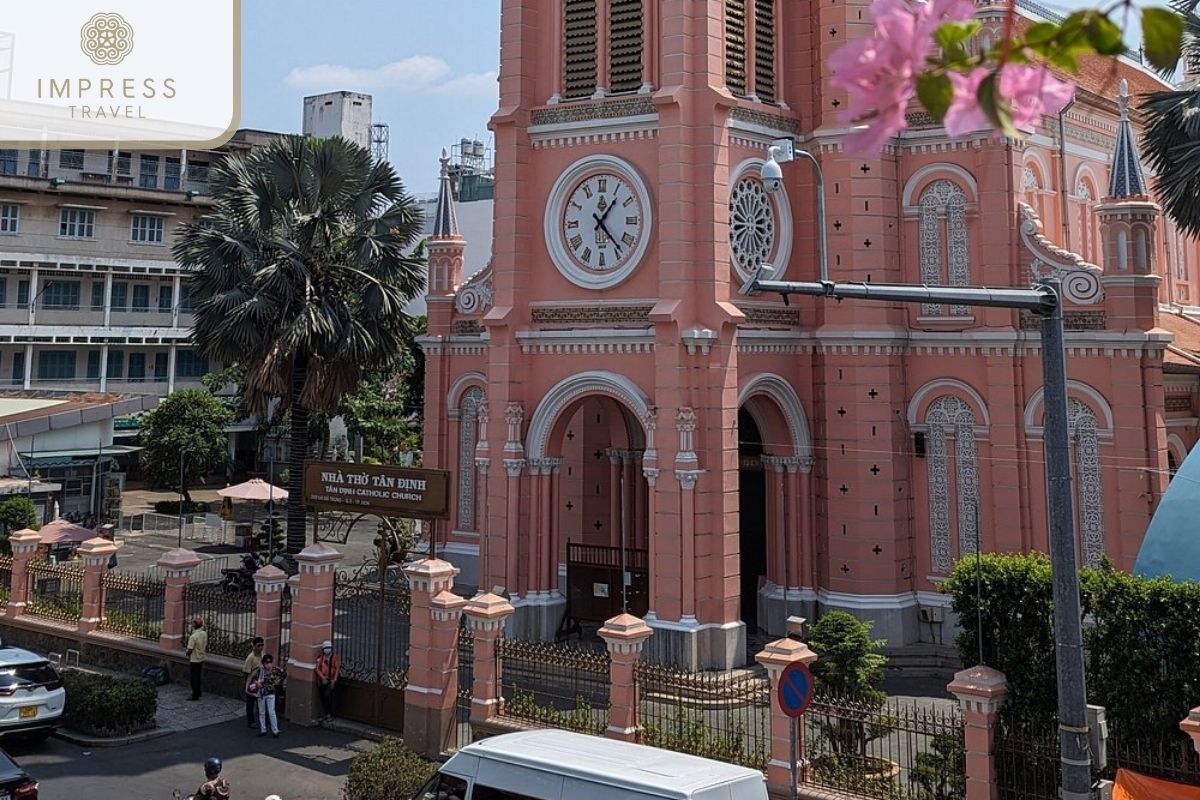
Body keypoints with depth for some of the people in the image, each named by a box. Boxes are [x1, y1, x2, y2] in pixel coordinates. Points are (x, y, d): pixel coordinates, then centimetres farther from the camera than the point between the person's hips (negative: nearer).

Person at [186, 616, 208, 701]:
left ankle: (195, 695, 9)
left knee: (194, 678, 3)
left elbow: (190, 650, -20)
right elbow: (206, 646, 9)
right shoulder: (204, 634, -1)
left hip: (194, 660, -7)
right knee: (198, 677, 20)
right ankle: (198, 692, 30)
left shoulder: (193, 636, -24)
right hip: (201, 659, 7)